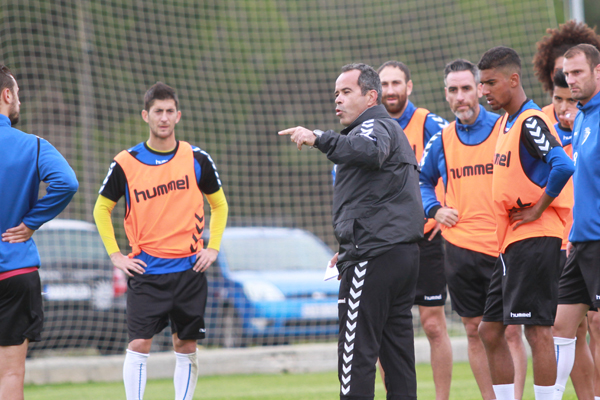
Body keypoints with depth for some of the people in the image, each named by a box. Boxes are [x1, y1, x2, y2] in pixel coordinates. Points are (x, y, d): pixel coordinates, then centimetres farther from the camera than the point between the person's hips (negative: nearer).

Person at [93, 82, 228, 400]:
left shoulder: (197, 159, 2)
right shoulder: (125, 164, -2)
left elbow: (219, 205, 16)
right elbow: (101, 209, 10)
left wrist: (213, 248, 5)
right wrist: (115, 255, 2)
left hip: (189, 268, 2)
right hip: (145, 270, -2)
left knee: (186, 346, 5)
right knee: (138, 344, -9)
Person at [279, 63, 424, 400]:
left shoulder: (376, 126, -7)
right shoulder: (393, 130, 26)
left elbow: (371, 151, -34)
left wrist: (320, 138, -37)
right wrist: (351, 249, 24)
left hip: (373, 258, -10)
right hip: (405, 252, 10)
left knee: (356, 351, -9)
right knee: (397, 350, 9)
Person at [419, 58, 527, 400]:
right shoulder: (441, 140, 9)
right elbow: (422, 180, 26)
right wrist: (435, 209, 9)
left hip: (505, 245, -3)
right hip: (461, 247, 4)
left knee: (511, 332, -6)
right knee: (475, 331, 7)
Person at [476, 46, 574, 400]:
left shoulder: (531, 122, -13)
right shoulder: (507, 123, 17)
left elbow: (563, 166, -27)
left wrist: (538, 209, -19)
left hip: (535, 238, -10)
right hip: (510, 242, 10)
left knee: (538, 330, -8)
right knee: (490, 331, 10)